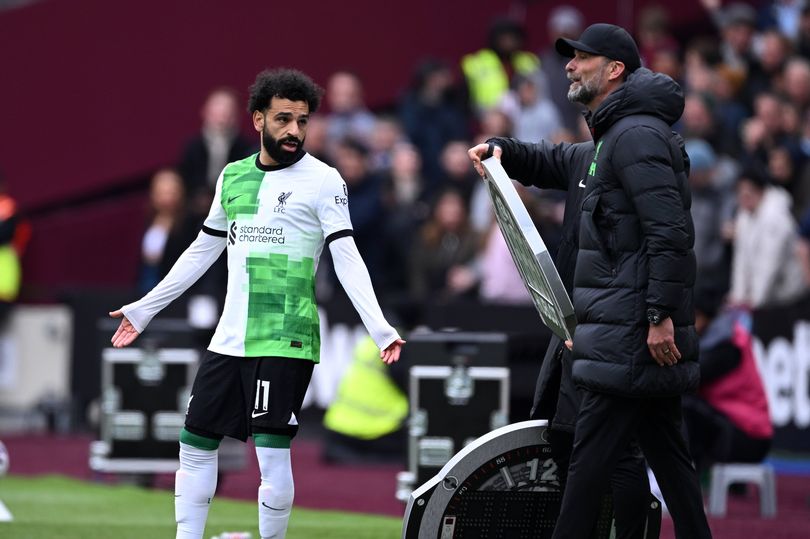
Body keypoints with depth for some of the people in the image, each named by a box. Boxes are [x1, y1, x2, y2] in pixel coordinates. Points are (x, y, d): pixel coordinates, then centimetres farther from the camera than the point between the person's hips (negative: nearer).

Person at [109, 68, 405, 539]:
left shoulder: (324, 181, -4)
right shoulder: (233, 176, 13)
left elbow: (347, 259, -11)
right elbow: (202, 250, 24)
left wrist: (379, 327, -23)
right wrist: (145, 308, 27)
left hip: (286, 342, -6)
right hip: (230, 339, 6)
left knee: (273, 453, -11)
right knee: (196, 444, 9)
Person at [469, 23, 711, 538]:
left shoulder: (637, 135, -13)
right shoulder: (610, 141, 20)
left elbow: (671, 231, -21)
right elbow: (568, 161, 42)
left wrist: (660, 314, -25)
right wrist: (502, 151, 26)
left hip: (628, 340, -10)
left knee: (590, 457, -10)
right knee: (666, 453, 10)